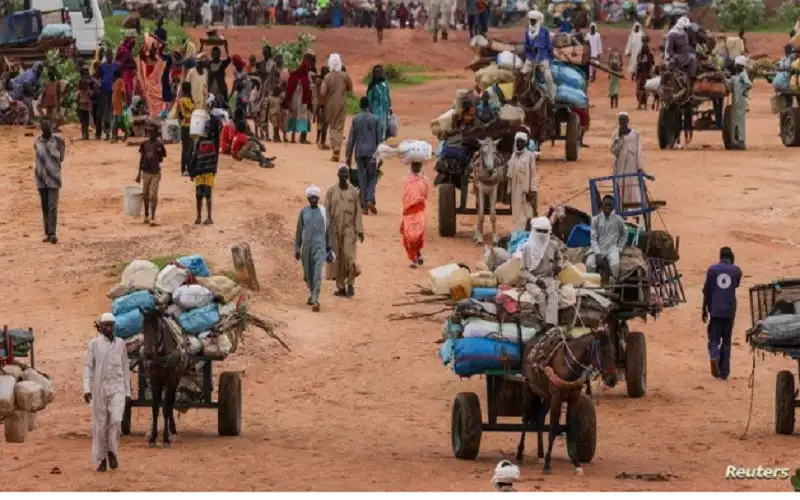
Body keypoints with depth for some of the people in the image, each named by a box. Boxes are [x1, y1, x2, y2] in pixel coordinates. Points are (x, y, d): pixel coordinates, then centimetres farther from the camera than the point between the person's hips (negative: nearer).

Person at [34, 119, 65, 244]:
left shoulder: (58, 141, -3)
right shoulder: (37, 142, 7)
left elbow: (60, 157, -1)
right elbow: (39, 157, 12)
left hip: (53, 178, -4)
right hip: (41, 178, 4)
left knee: (52, 206, -12)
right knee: (45, 207, 9)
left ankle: (52, 233, -15)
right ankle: (47, 233, 16)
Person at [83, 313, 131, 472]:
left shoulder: (120, 344, 8)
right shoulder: (94, 344, 1)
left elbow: (125, 368, 12)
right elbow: (88, 367, -2)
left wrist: (127, 392, 10)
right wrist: (87, 389, -12)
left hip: (117, 388, 1)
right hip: (99, 388, -1)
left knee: (116, 420, -15)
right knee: (100, 424, 3)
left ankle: (112, 451, 3)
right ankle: (101, 459, 12)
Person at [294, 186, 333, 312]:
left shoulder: (323, 211, 0)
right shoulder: (303, 212, 2)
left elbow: (327, 230, 8)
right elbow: (299, 231, 7)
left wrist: (329, 248, 10)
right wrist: (297, 248, 4)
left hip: (320, 246, -2)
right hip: (306, 246, 2)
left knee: (317, 274, -15)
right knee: (308, 274, 12)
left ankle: (315, 300, -19)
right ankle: (312, 293, 39)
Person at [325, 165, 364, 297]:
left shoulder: (354, 192, 2)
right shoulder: (331, 191, 1)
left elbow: (358, 212, 5)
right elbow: (327, 211, 0)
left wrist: (360, 230, 1)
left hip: (349, 228, -1)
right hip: (335, 228, 1)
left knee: (348, 255, -15)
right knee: (337, 258, 3)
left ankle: (351, 283, 2)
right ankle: (341, 288, 10)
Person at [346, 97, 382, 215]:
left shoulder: (356, 120, 0)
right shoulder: (375, 119, -2)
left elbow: (351, 139, 0)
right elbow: (379, 138, 0)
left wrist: (349, 156, 5)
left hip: (359, 153, 1)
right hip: (372, 152, -1)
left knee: (362, 178, 6)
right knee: (373, 177, 9)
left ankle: (364, 206, 3)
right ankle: (370, 200, -12)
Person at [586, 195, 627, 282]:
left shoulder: (618, 219, 4)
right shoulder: (596, 219, 1)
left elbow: (624, 234, 21)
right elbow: (593, 238, -2)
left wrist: (620, 248, 8)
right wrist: (598, 253, -15)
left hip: (612, 248, 0)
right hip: (597, 248, 0)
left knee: (615, 264, -32)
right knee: (589, 264, -29)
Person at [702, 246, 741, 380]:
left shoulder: (712, 269, -1)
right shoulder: (736, 270, 1)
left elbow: (706, 291, 0)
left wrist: (704, 310, 8)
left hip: (715, 310, -1)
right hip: (730, 311, 1)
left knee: (714, 339, 4)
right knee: (726, 341, 11)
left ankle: (714, 357, -27)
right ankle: (724, 372, 10)